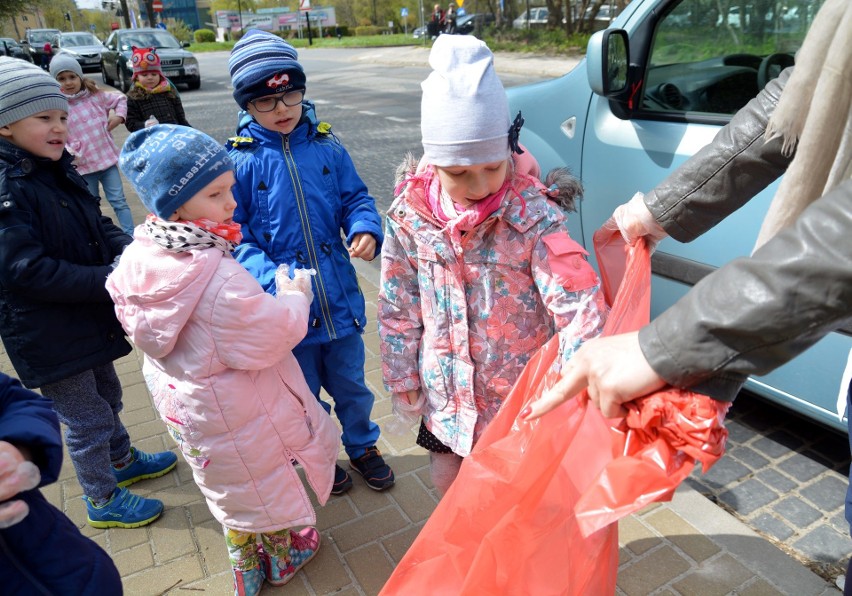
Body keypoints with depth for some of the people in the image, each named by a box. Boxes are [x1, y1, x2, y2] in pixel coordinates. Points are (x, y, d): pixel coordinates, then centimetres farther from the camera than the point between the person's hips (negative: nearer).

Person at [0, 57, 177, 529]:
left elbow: (98, 225, 9)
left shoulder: (58, 171, 2)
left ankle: (122, 460, 51)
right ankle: (103, 500, 32)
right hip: (49, 335, -8)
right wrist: (112, 279, -28)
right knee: (87, 420, 9)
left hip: (90, 317, 8)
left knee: (106, 396, 27)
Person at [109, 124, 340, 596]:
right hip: (236, 412, -7)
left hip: (180, 395, 8)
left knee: (231, 486, 29)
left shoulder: (141, 257, -11)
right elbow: (269, 336, -29)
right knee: (264, 485, 21)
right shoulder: (218, 277, -37)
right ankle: (284, 557, 48)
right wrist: (295, 297, -11)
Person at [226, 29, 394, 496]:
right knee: (305, 394, 19)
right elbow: (234, 237, -12)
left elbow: (355, 199, 4)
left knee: (351, 385, 21)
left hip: (339, 297, 2)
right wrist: (272, 279, -28)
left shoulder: (326, 147, -3)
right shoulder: (238, 161, -11)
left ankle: (362, 446, 48)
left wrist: (366, 229, -18)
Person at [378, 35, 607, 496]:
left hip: (523, 388, -3)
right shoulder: (410, 216, -13)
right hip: (448, 388, 3)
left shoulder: (532, 215, -23)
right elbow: (398, 307, -2)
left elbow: (579, 305, -27)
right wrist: (402, 378, 4)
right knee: (448, 481, 20)